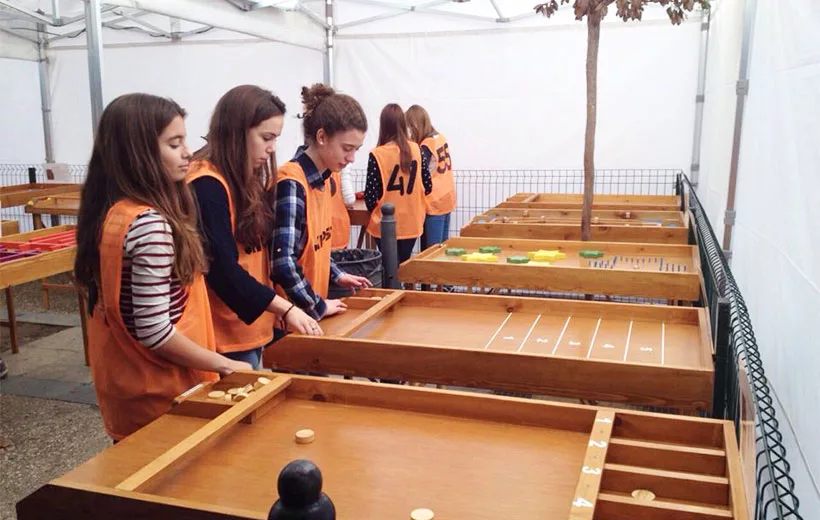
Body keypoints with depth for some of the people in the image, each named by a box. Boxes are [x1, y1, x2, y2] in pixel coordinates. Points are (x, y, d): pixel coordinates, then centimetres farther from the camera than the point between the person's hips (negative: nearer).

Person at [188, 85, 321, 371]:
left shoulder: (244, 181, 10)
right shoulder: (207, 186, -19)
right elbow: (223, 269, -23)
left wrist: (277, 310, 6)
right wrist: (285, 309, -21)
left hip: (251, 328, 9)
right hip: (226, 336, -9)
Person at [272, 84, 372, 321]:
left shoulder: (322, 179, 5)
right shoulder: (292, 183, -22)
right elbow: (283, 263, -28)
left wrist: (337, 275, 12)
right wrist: (319, 307, -19)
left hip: (311, 307, 8)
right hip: (291, 313, -8)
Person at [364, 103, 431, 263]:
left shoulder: (377, 155, -16)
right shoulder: (416, 150, -4)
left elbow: (370, 197, -14)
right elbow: (427, 187, 3)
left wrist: (374, 211, 8)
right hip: (412, 224, 4)